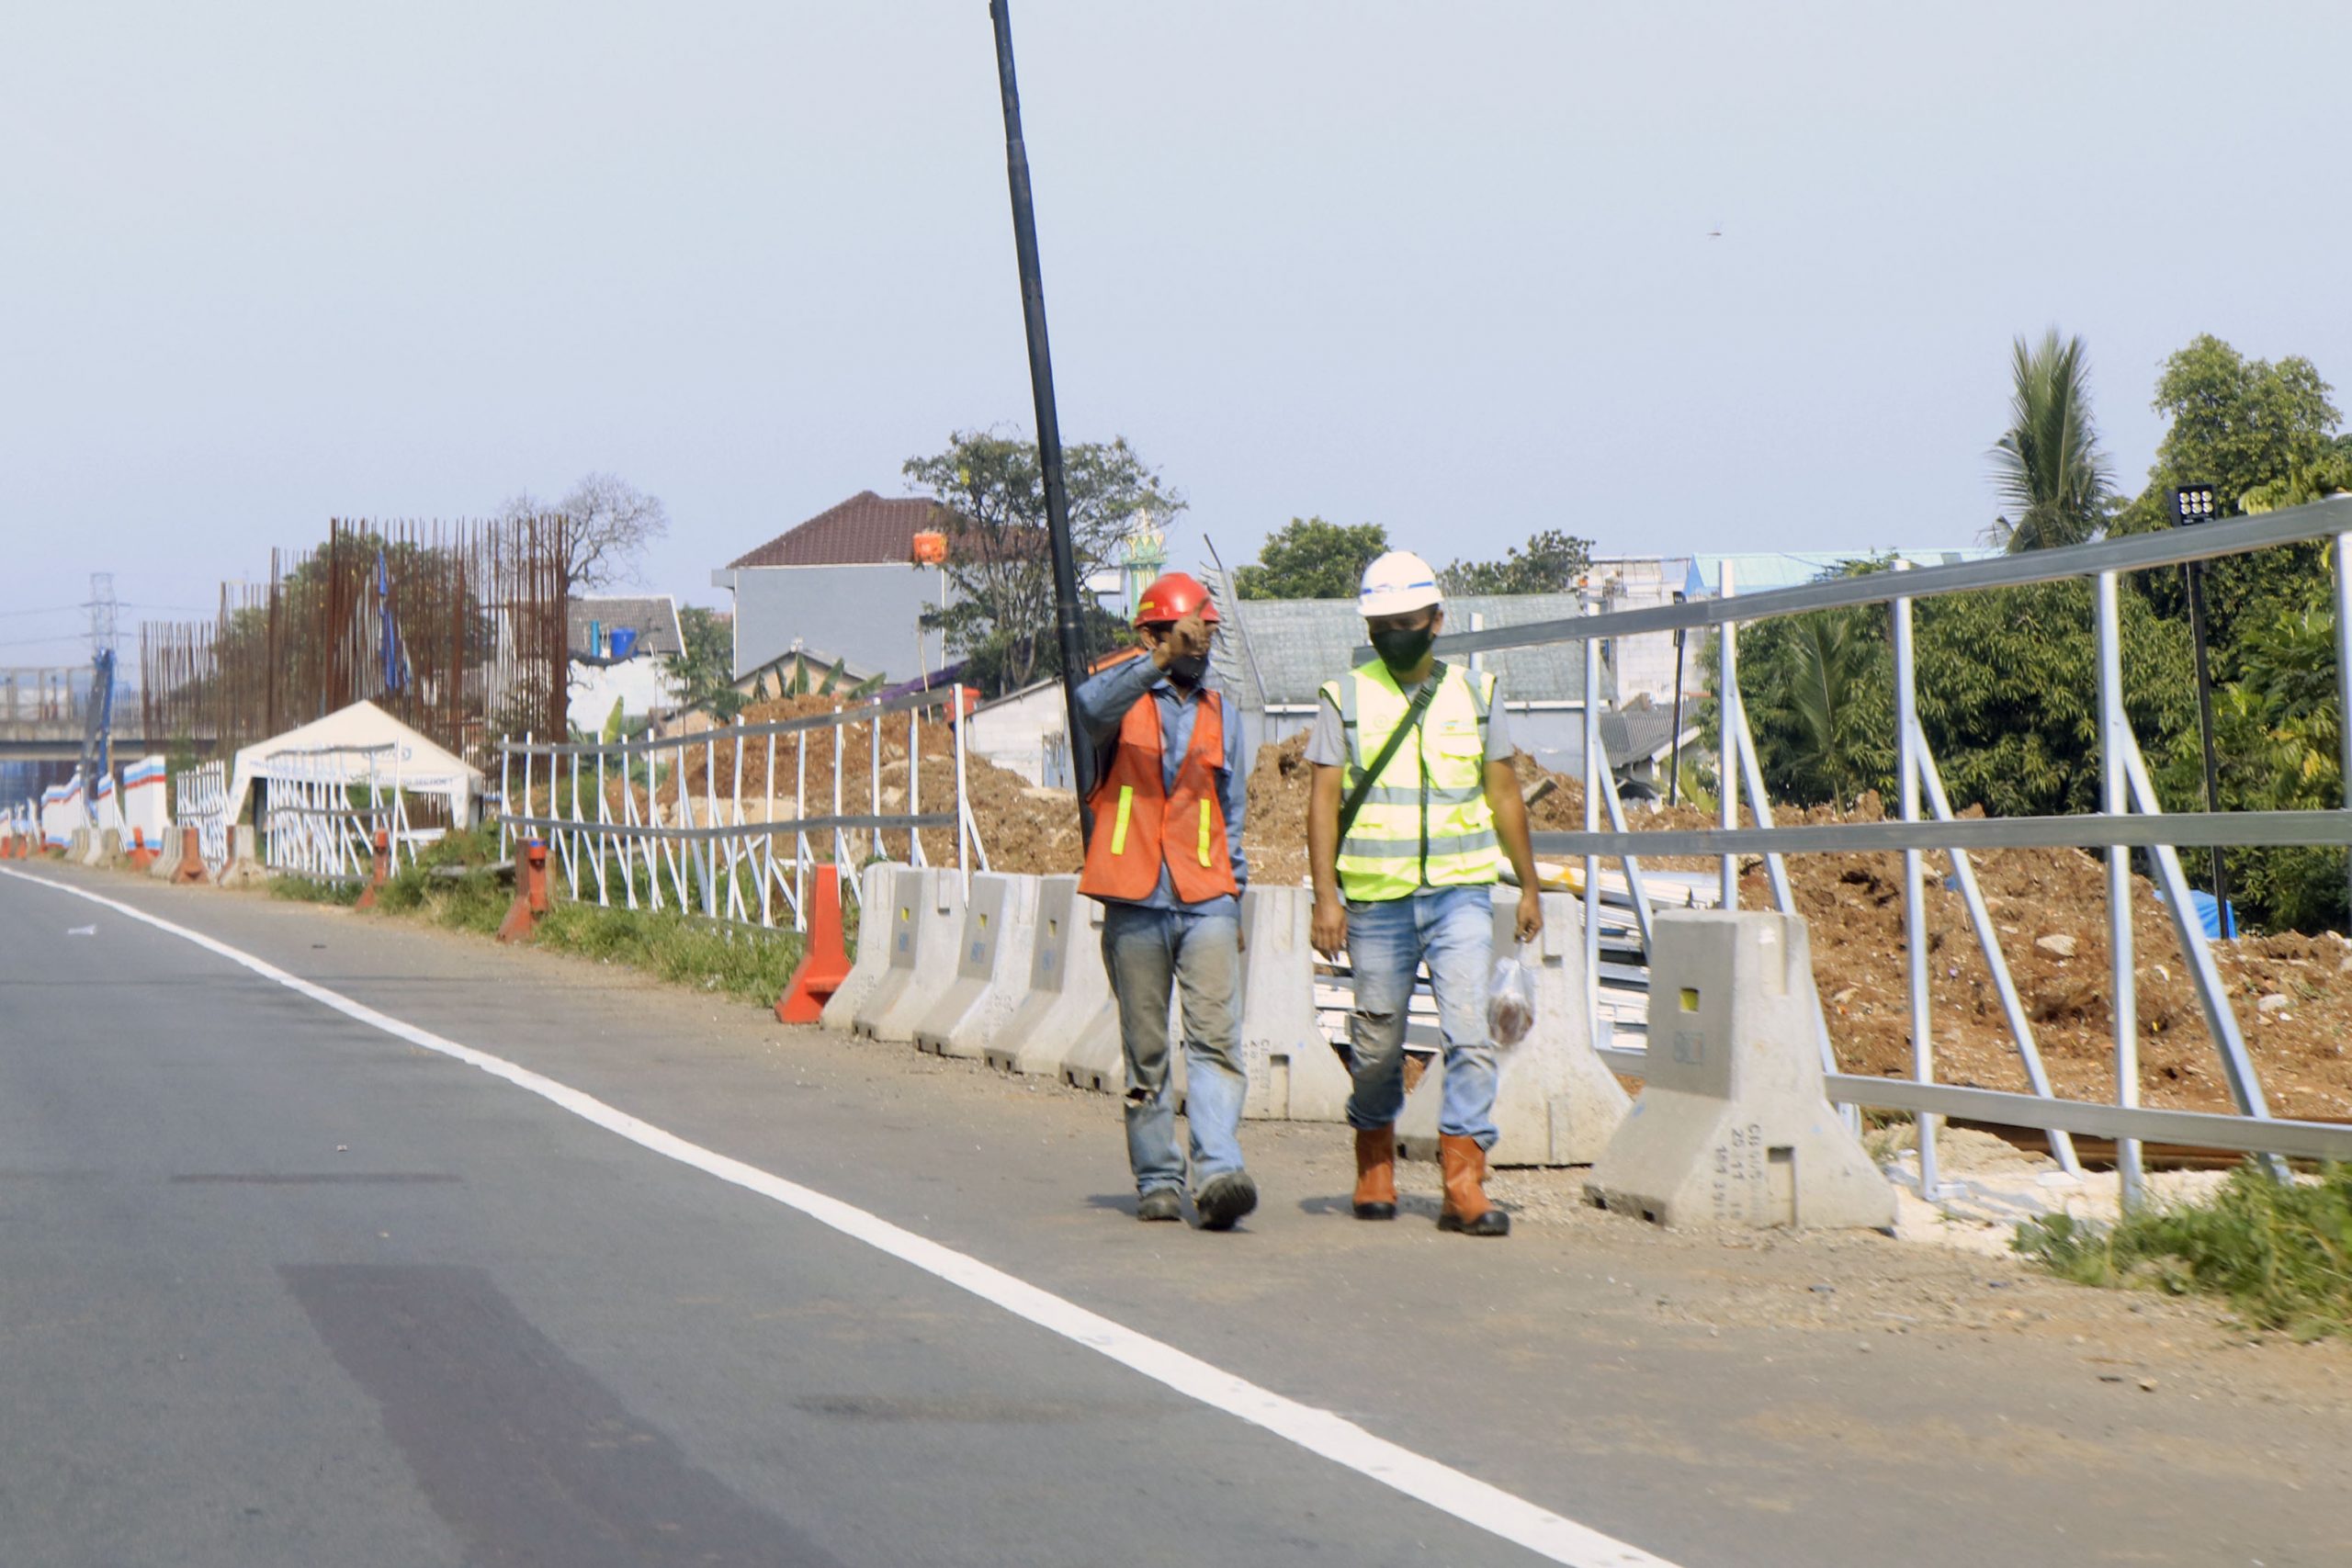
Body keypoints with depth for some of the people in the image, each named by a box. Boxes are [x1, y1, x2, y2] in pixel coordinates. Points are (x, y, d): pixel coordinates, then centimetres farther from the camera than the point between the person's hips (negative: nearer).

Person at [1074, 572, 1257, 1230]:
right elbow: (1092, 706, -23)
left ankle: (1218, 1174, -22)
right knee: (1146, 1050, 4)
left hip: (1206, 902, 2)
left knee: (1216, 1039, -13)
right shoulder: (1124, 700, 4)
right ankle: (1157, 1180, 11)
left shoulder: (1220, 713, 16)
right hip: (1134, 903, -2)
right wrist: (1158, 663, -38)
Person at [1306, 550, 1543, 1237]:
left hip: (1460, 894, 1)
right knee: (1378, 1042, 8)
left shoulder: (1476, 694, 9)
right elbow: (1323, 801, 0)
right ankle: (1375, 1163, 30)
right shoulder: (1345, 699, 3)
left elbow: (1504, 794, 15)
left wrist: (1529, 885, 15)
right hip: (1376, 897, -1)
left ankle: (1465, 1187, -12)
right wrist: (1325, 895, -9)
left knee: (1469, 1033, -12)